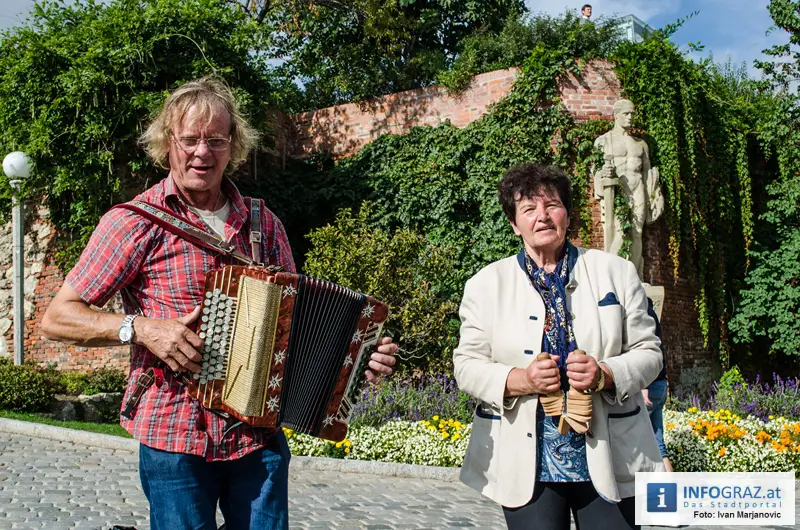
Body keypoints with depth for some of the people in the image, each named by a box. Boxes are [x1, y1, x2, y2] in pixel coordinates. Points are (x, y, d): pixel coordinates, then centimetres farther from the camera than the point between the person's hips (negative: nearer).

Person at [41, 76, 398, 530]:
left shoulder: (264, 224, 9)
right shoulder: (137, 222, -4)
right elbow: (57, 318, -4)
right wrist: (141, 328, -19)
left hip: (259, 438, 4)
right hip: (175, 441, -3)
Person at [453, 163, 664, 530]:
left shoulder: (616, 272, 5)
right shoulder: (486, 284, 4)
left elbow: (647, 352, 5)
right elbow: (467, 366, 2)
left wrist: (606, 374, -16)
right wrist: (519, 380, -16)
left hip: (609, 457, 1)